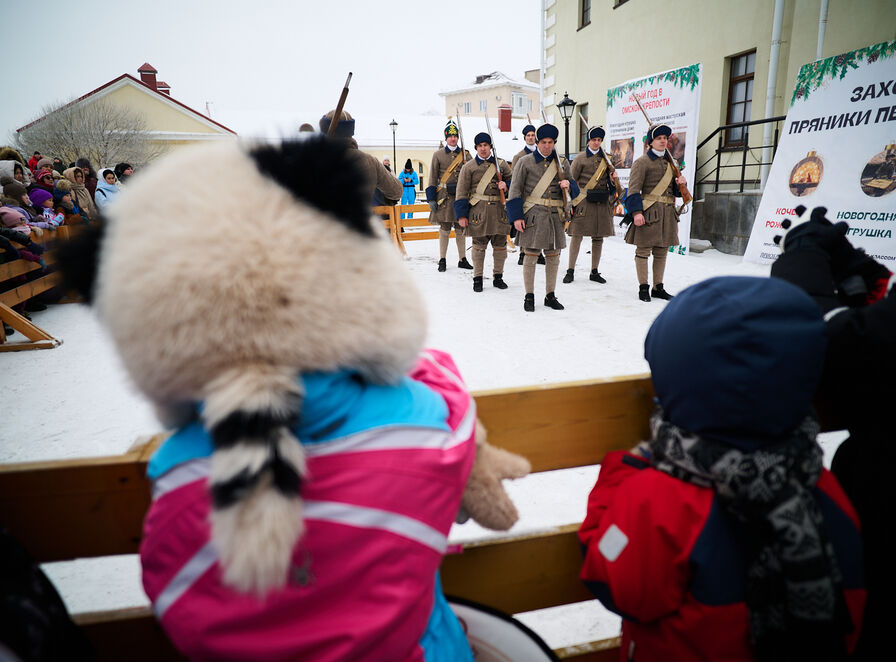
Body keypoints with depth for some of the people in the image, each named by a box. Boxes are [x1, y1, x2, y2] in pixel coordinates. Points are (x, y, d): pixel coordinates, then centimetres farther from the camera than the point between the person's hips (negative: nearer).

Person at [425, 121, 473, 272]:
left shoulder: (465, 154, 10)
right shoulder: (438, 154, 4)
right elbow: (433, 178, 3)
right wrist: (431, 198, -4)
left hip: (461, 196, 2)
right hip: (444, 197, -2)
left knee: (461, 229, 6)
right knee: (444, 229, 0)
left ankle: (462, 259, 14)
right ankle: (442, 260, 10)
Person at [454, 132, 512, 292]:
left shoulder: (501, 164, 11)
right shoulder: (469, 166, 3)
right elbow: (462, 192, 1)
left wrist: (506, 185, -5)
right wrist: (461, 215, -6)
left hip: (499, 210, 3)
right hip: (478, 211, -3)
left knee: (500, 245, 7)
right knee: (479, 245, 1)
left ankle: (498, 276, 21)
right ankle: (477, 278, 12)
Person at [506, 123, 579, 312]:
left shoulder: (562, 163, 13)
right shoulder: (525, 162, 1)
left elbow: (574, 189, 18)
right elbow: (515, 190, -1)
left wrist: (569, 185, -7)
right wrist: (516, 216, -9)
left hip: (555, 215, 4)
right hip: (533, 215, -4)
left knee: (553, 256, 7)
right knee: (531, 255, -2)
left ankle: (550, 295, 19)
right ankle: (529, 296, 9)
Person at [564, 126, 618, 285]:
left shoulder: (606, 158, 14)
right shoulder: (580, 158, 2)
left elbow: (611, 181, 19)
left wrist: (614, 179, -5)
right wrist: (573, 200, -7)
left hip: (602, 203, 4)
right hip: (583, 202, -4)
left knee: (598, 237, 6)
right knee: (577, 235, -5)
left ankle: (594, 272, 14)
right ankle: (571, 270, 4)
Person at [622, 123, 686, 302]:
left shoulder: (669, 162, 19)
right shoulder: (642, 162, -3)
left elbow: (675, 191, 24)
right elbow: (634, 189, -11)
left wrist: (681, 184, 1)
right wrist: (636, 212, -21)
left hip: (668, 212, 7)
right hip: (649, 212, -7)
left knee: (662, 251, 10)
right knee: (643, 250, -4)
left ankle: (658, 287, 18)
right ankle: (643, 288, 4)